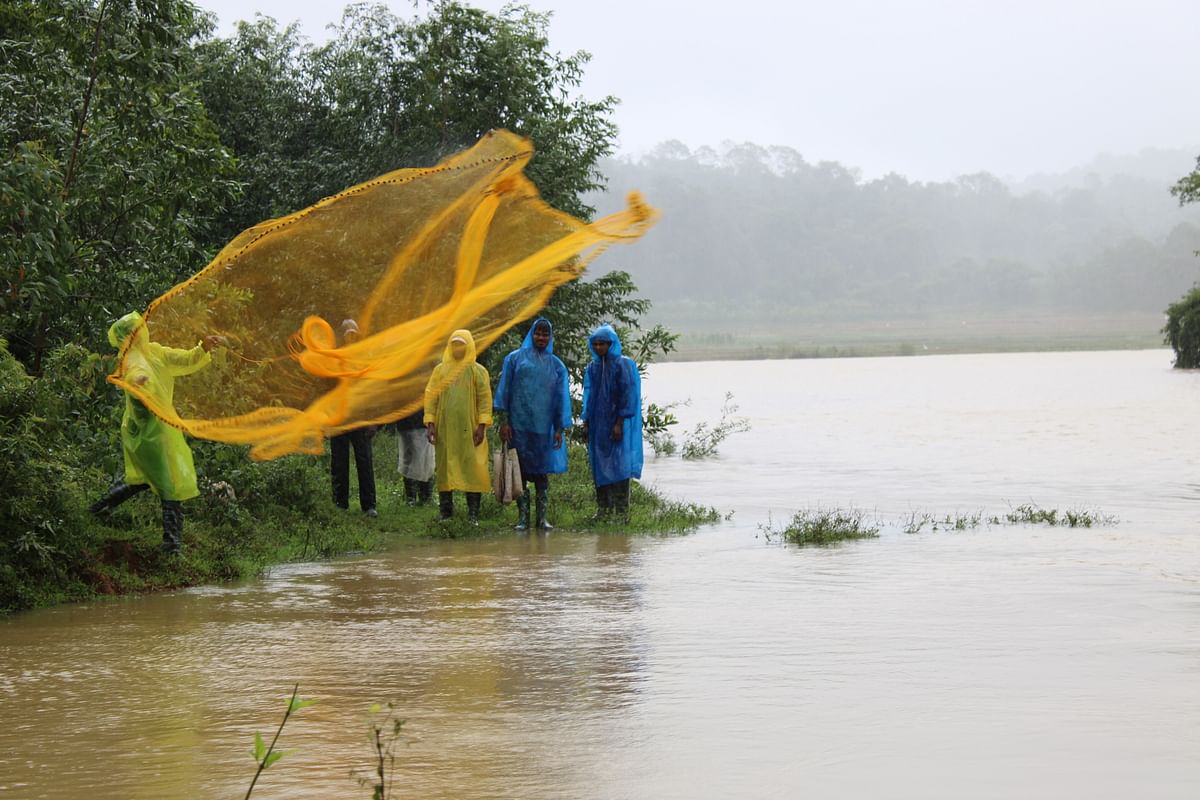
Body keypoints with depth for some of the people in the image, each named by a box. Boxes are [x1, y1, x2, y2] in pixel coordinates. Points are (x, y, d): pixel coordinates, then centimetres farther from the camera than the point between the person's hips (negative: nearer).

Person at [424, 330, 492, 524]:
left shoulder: (478, 371, 6)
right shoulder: (440, 370, 11)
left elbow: (485, 399, 0)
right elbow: (431, 397, 7)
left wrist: (482, 425, -10)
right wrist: (430, 423, -4)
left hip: (469, 430, -2)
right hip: (444, 429, 2)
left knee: (472, 470, -5)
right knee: (445, 470, 2)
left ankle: (473, 514, -3)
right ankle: (446, 513, 7)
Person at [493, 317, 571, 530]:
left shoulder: (556, 365, 12)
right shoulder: (515, 359, 7)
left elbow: (561, 397, 11)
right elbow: (504, 390, 4)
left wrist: (559, 429, 4)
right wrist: (503, 422, -4)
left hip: (543, 426, 1)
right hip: (519, 425, -1)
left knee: (542, 471, 1)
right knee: (520, 470, -2)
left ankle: (542, 517, 4)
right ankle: (523, 517, 1)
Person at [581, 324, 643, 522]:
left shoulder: (623, 365, -5)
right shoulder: (592, 368, 12)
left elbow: (628, 395, -10)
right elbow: (589, 396, 16)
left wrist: (619, 423, -16)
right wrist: (586, 423, 8)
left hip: (617, 423, -6)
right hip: (598, 425, 6)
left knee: (618, 466, -8)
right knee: (600, 467, 5)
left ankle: (622, 512, -7)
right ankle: (603, 509, 10)